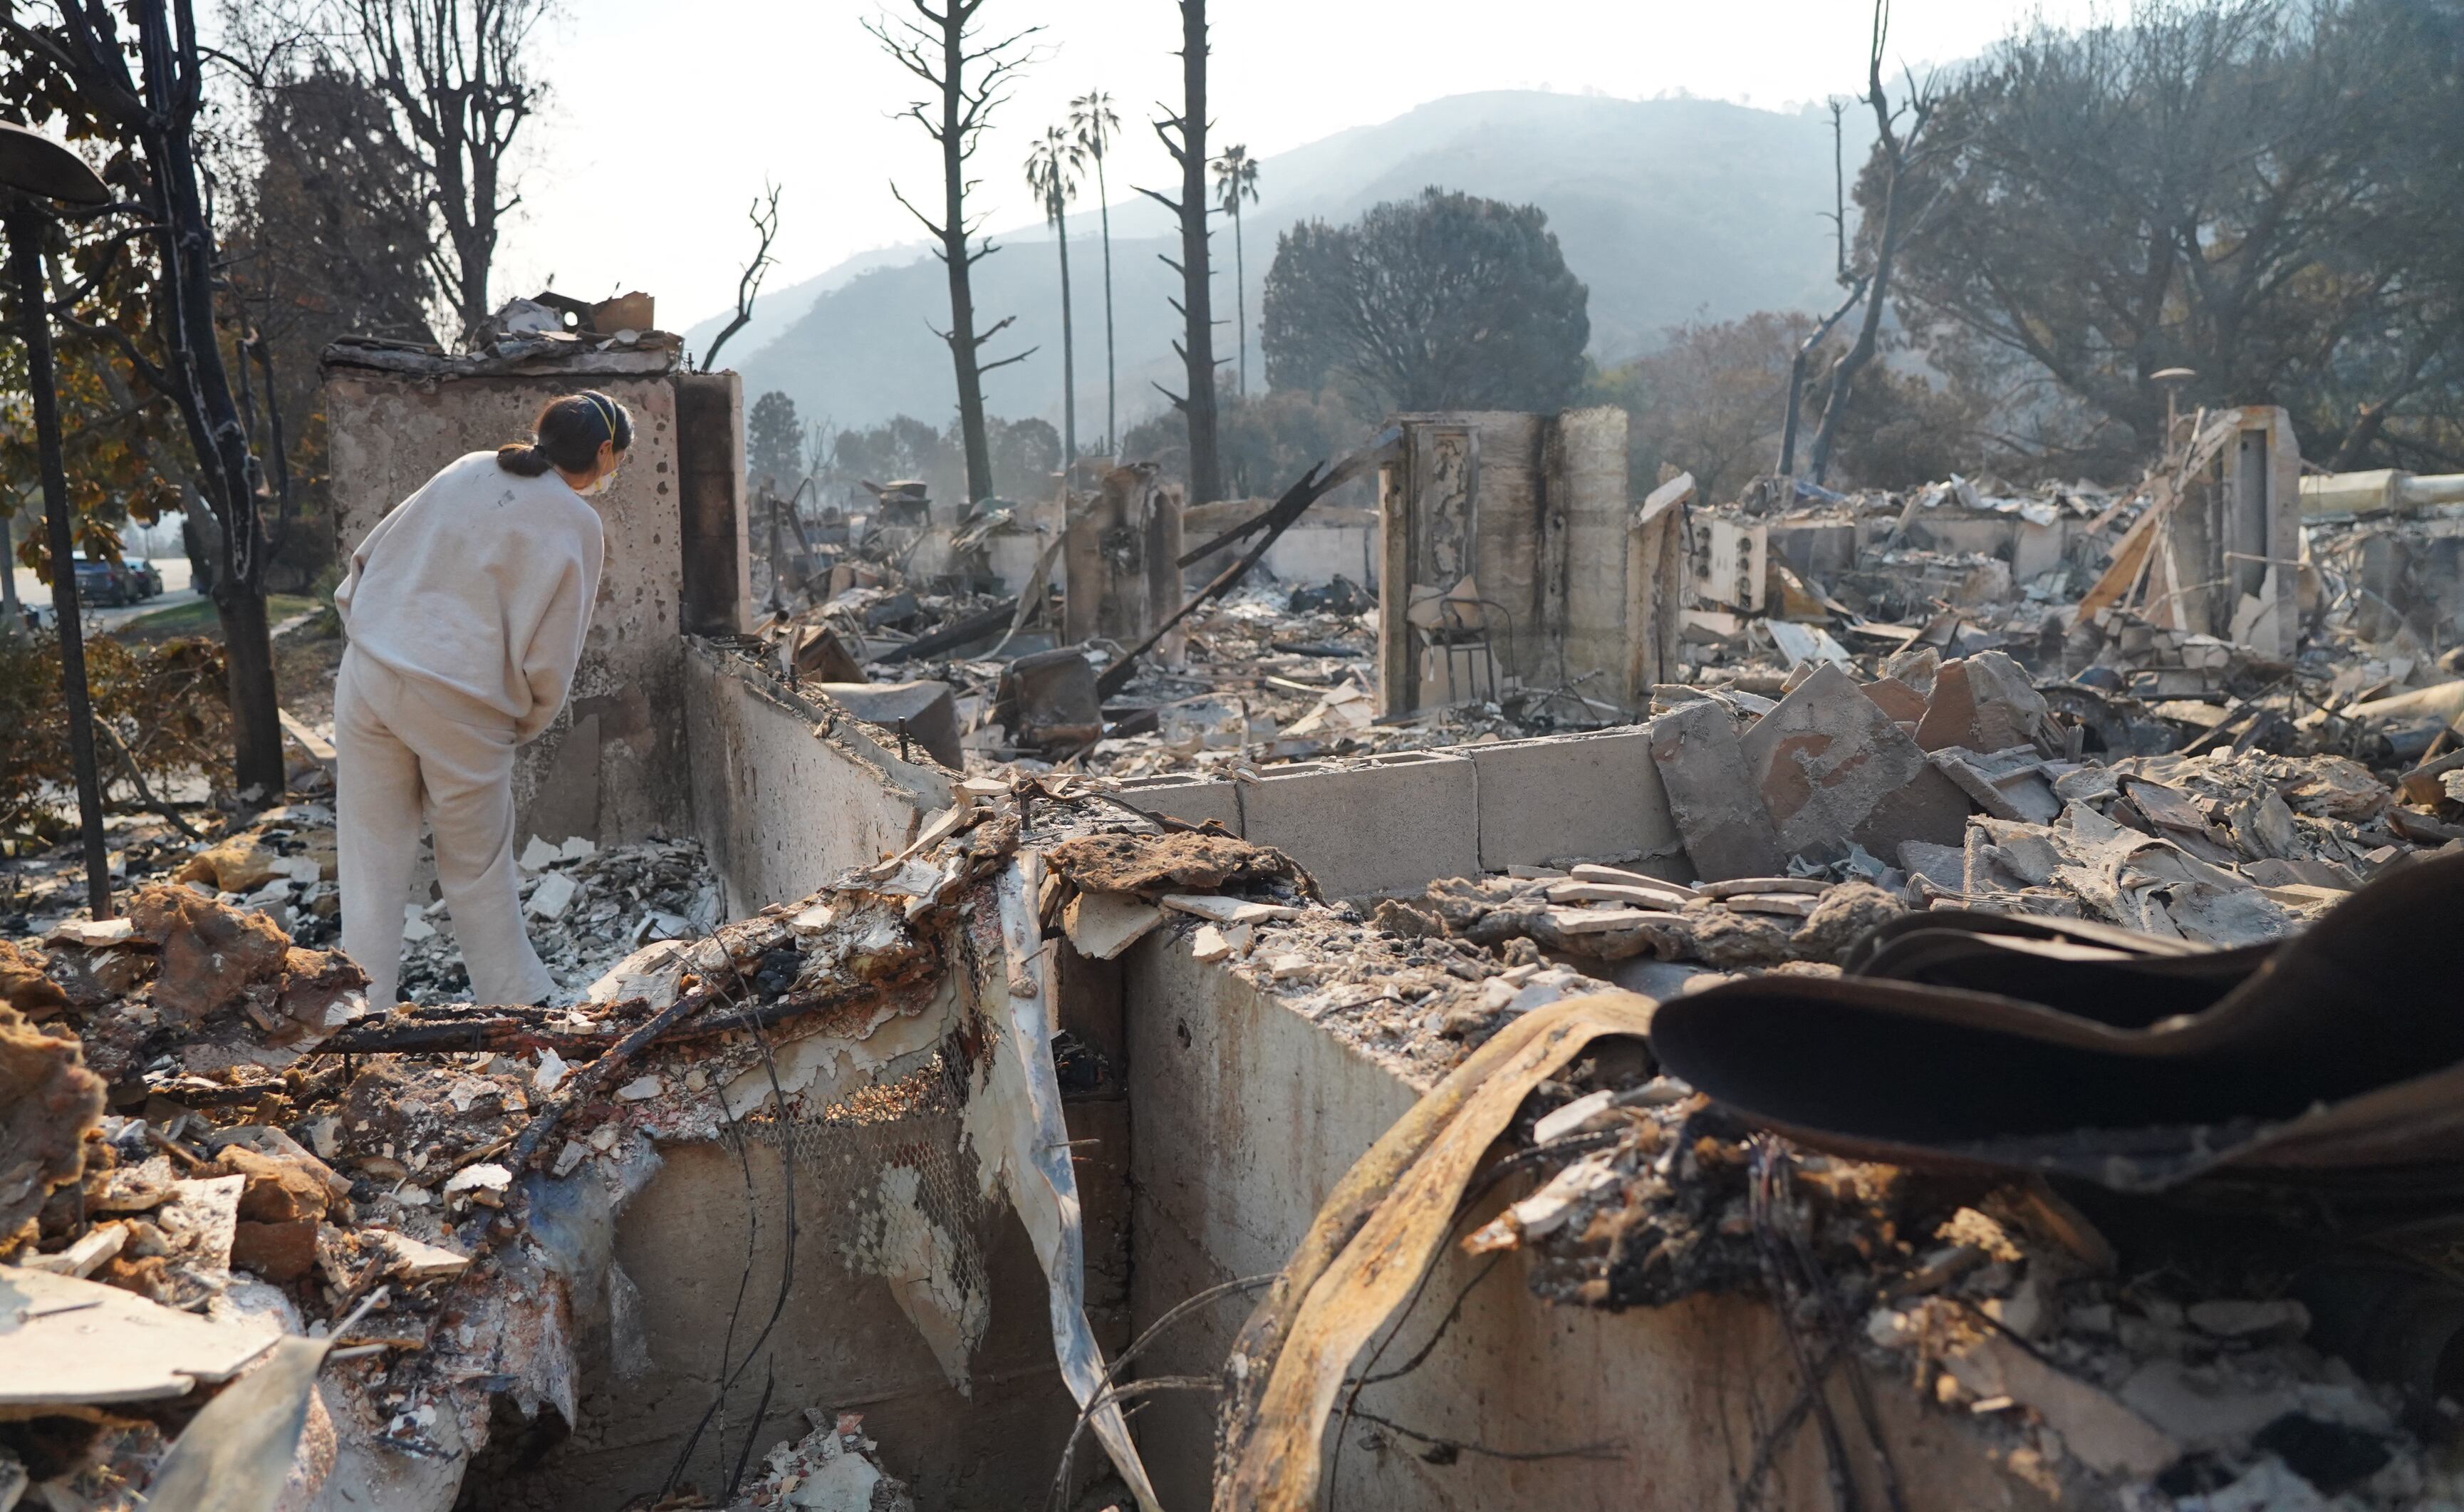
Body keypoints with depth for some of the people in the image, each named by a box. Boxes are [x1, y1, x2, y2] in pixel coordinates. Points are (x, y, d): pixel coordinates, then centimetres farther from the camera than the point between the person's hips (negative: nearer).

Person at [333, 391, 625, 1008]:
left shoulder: (468, 469, 9)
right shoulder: (575, 522, -6)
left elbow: (368, 555, 11)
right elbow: (549, 655, -8)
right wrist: (526, 723, 7)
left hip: (368, 677, 4)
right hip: (458, 705, -4)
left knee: (373, 865, 12)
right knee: (478, 870, 14)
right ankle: (514, 991, 29)